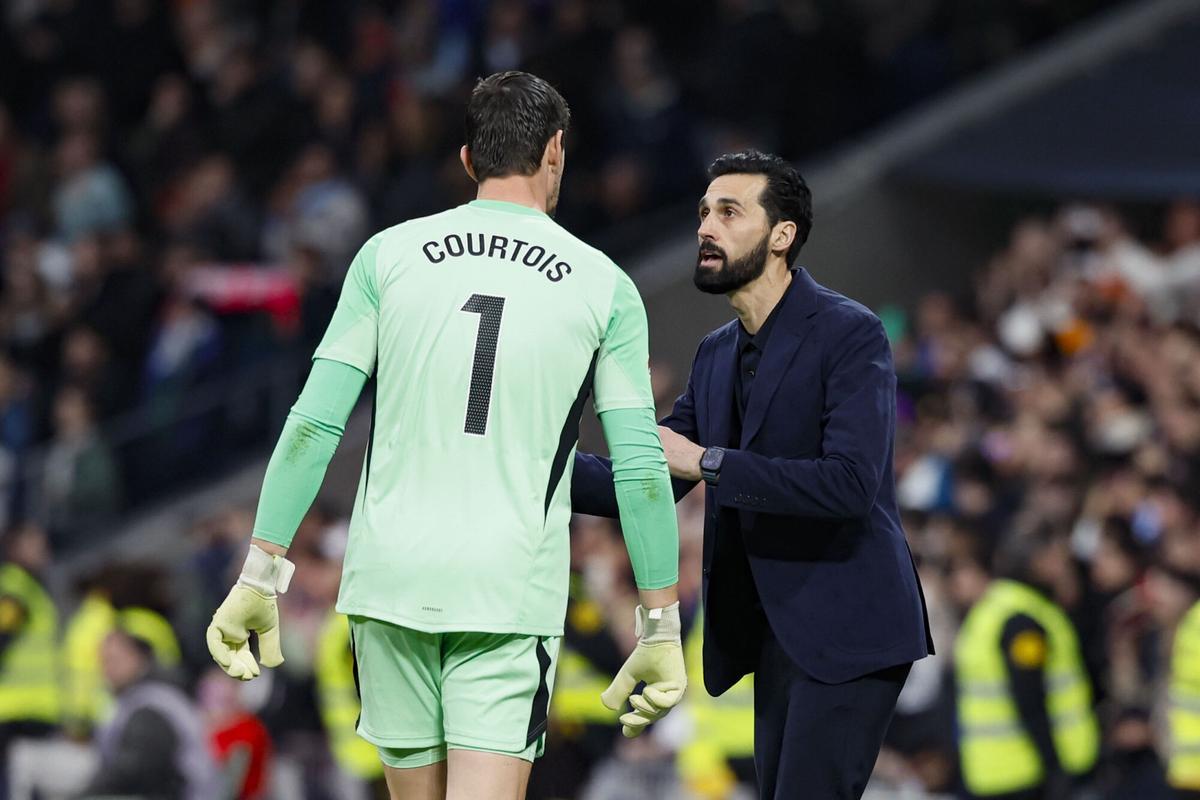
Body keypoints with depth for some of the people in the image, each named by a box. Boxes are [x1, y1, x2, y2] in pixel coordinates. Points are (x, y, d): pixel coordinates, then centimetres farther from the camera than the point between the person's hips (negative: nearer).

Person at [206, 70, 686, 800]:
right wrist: (662, 629, 6)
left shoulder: (389, 255, 6)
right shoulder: (604, 287, 4)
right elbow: (641, 468, 1)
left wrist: (261, 575, 4)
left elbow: (315, 424, 0)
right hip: (512, 595, -2)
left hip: (389, 579, 2)